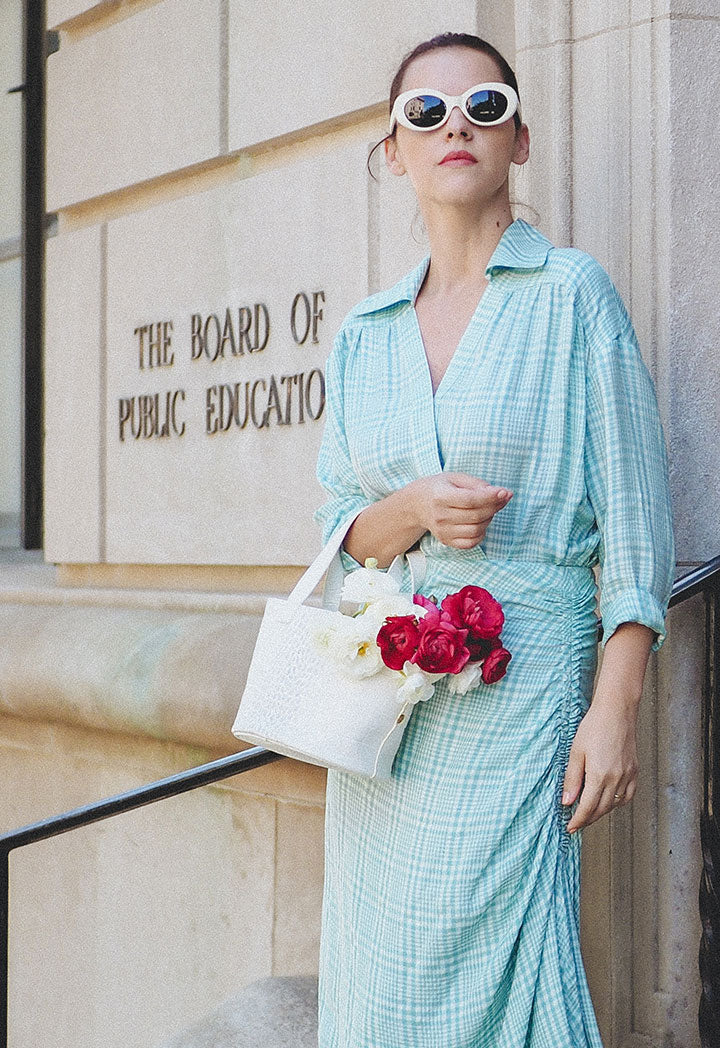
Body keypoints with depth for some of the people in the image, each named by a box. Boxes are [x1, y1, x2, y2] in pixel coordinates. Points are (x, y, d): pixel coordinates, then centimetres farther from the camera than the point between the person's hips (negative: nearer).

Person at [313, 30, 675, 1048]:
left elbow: (633, 516, -5)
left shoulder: (572, 294, -2)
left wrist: (615, 710, -13)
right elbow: (340, 526, 14)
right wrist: (416, 510, -10)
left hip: (518, 684, -5)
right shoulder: (365, 332, 12)